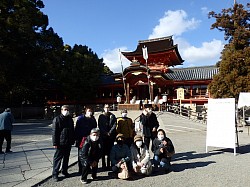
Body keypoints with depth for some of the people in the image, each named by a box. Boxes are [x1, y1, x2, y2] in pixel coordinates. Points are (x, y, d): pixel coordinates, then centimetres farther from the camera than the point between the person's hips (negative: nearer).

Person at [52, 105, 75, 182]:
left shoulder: (70, 119, 11)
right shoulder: (57, 119, -7)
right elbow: (54, 132, -10)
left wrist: (73, 140, 13)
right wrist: (55, 143, -14)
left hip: (68, 143, 6)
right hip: (60, 143, -6)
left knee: (66, 158, 15)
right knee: (57, 158, 1)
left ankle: (64, 171, 30)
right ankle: (55, 174, 11)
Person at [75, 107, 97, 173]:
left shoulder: (93, 119, 5)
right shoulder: (80, 118, -6)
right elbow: (76, 129, -7)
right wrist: (76, 138, -11)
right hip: (81, 139, -3)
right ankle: (81, 169, 17)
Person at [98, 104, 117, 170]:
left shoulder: (112, 116, 8)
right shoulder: (101, 116, 6)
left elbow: (114, 125, 0)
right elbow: (100, 126, 2)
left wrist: (110, 132, -10)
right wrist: (105, 133, -8)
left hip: (111, 136, 1)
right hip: (103, 136, -1)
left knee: (110, 151, 2)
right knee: (103, 151, 0)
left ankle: (108, 165, 10)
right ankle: (104, 165, 7)